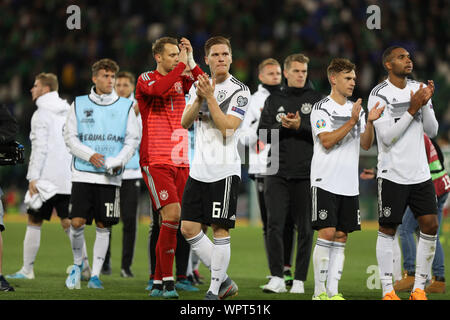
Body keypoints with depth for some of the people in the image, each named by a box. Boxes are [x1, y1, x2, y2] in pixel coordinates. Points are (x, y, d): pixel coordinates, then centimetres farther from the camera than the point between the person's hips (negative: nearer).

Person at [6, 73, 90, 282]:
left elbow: (40, 148, -15)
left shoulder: (41, 115, -8)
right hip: (68, 177, 6)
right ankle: (84, 265, -4)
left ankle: (27, 269, 5)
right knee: (68, 222, 7)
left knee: (34, 222, 2)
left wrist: (33, 177, -15)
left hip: (47, 177, -6)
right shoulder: (68, 113, 14)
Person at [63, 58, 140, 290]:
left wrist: (117, 162, -11)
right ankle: (77, 264, 16)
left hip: (110, 177, 0)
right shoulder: (79, 105, 6)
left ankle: (95, 274, 9)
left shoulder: (125, 106, 6)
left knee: (103, 226, 0)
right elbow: (70, 137, 4)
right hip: (83, 174, 0)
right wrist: (89, 155, -12)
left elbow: (133, 140, 5)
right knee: (77, 222, -9)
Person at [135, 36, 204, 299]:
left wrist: (192, 63, -11)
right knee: (172, 214, -18)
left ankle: (158, 282, 11)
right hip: (155, 161, -5)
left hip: (181, 162, 5)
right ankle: (167, 280, -13)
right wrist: (183, 65, -18)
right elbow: (160, 89, -24)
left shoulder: (182, 80, 14)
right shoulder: (146, 80, 0)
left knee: (171, 222, 3)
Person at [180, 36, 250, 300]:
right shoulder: (199, 85, 13)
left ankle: (215, 291, 2)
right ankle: (224, 281, 13)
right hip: (199, 168, 6)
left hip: (224, 170, -6)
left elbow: (227, 127, -16)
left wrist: (210, 97, -18)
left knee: (220, 229, -6)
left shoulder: (240, 91, -6)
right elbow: (185, 123, 5)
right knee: (189, 228, 3)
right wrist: (199, 100, -11)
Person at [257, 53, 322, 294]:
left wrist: (300, 126, -15)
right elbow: (263, 132, 5)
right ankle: (277, 278, -2)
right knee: (275, 225, -7)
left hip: (306, 173, -1)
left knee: (304, 227, 2)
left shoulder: (316, 100, 6)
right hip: (278, 172, 1)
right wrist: (282, 126, -13)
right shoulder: (274, 100, 12)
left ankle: (300, 280, 8)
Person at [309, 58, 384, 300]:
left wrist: (370, 122, -8)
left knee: (341, 237, 4)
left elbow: (366, 144, 8)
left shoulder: (356, 109, 15)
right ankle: (319, 292, -7)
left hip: (350, 185, 6)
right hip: (325, 182, -6)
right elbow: (327, 141, -15)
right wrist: (352, 121, -20)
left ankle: (333, 291, 6)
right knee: (327, 233, -11)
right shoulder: (321, 108, -4)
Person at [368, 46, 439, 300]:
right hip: (393, 174, -5)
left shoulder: (419, 89, 9)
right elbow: (387, 137, -16)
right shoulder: (379, 95, -9)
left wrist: (426, 104, -9)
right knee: (387, 230, -1)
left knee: (430, 225, -2)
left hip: (421, 173, 5)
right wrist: (412, 109, -19)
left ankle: (419, 288, 7)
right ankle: (388, 291, 6)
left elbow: (432, 131, 8)